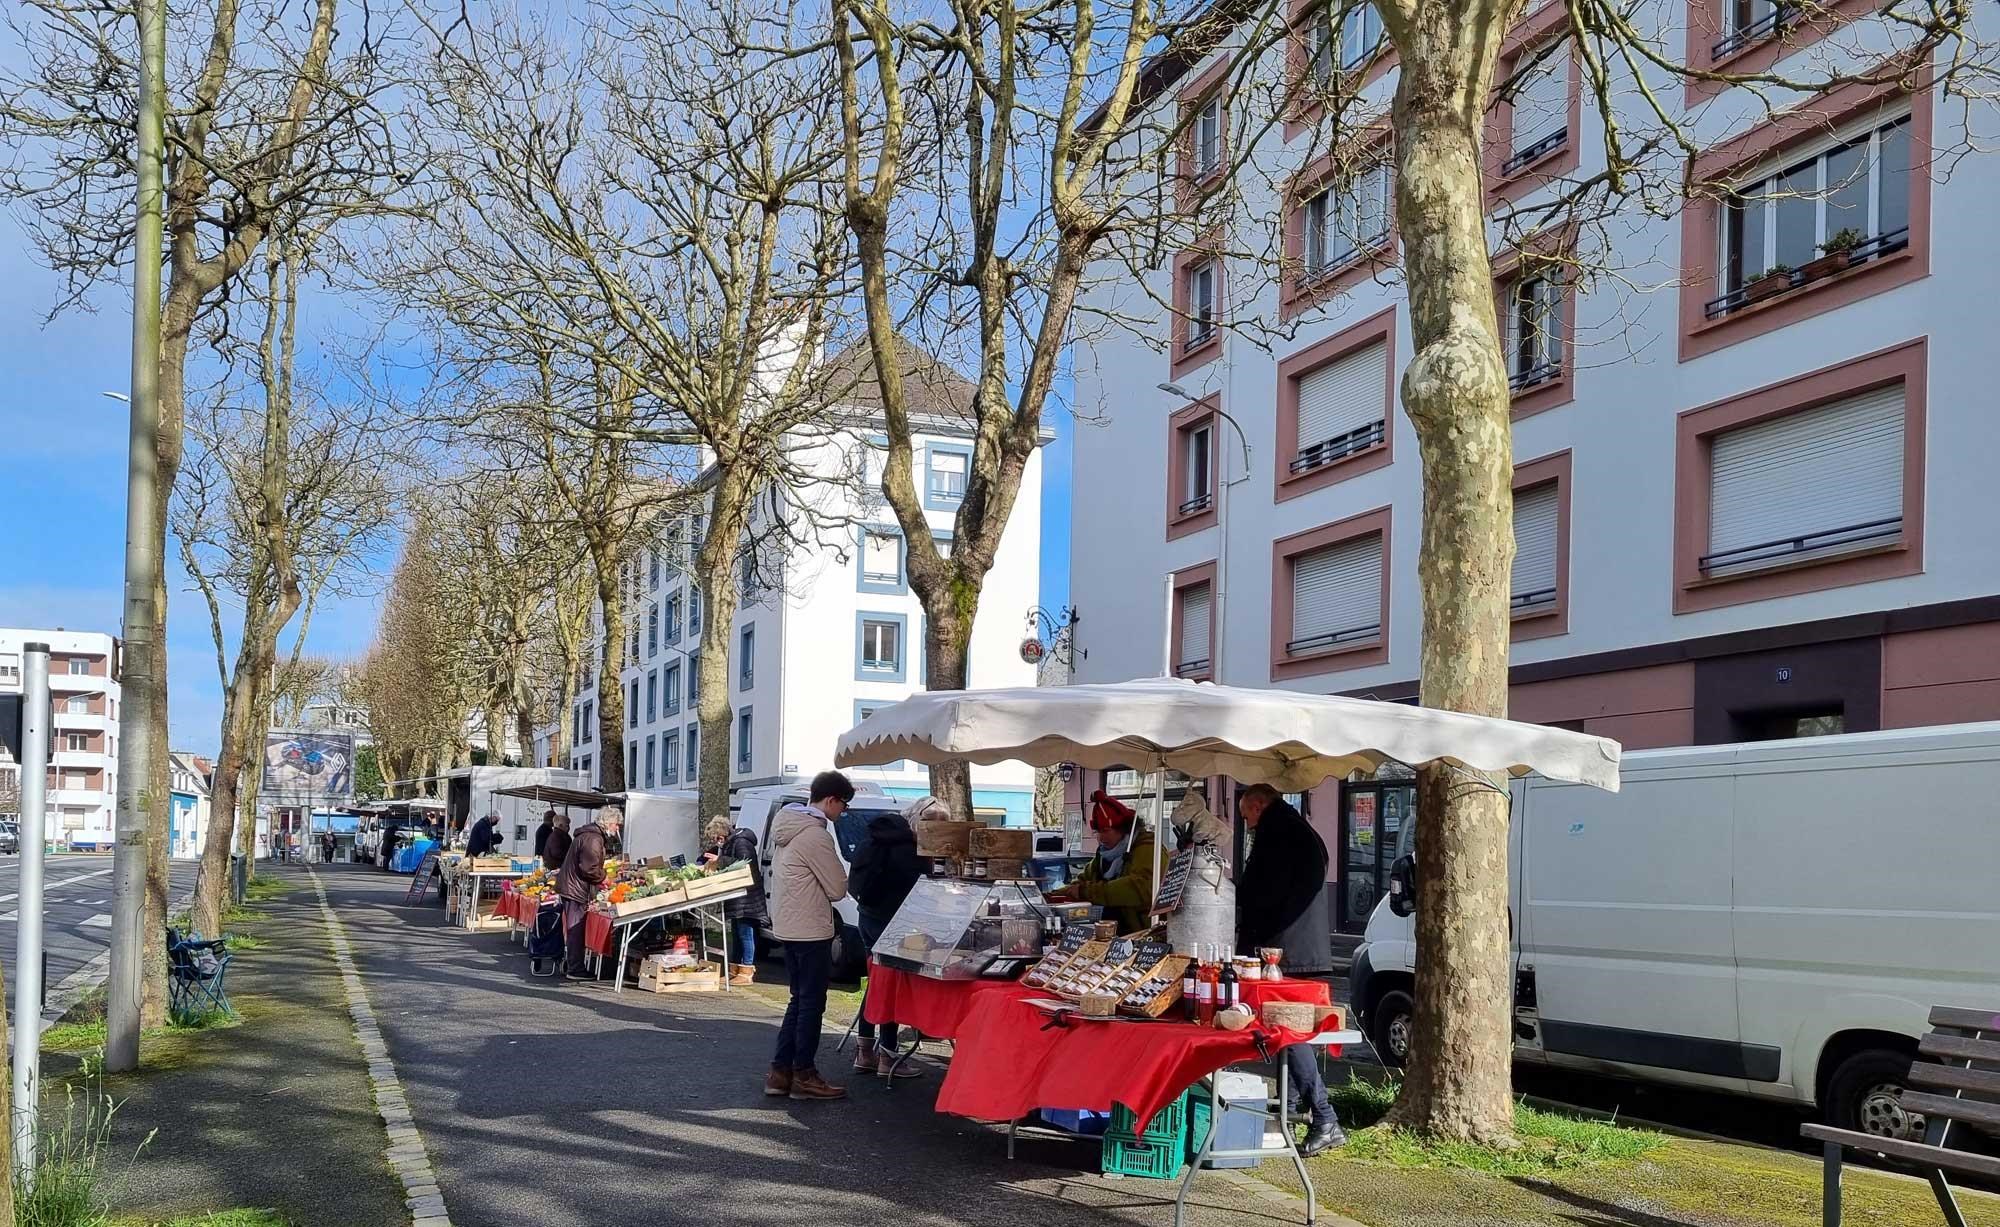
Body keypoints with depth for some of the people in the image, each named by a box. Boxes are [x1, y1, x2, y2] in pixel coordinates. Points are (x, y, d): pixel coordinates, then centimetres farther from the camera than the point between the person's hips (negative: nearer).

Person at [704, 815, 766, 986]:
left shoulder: (741, 842, -15)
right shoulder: (727, 844, 14)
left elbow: (744, 863, -28)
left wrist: (720, 860, -28)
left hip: (747, 895, -10)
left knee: (745, 932, -7)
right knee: (736, 932, 15)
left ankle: (747, 971, -4)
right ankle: (736, 969, 22)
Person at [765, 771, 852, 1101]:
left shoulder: (785, 827, 11)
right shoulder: (816, 835, -19)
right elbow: (838, 888, -15)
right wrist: (837, 877, 7)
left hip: (787, 927, 9)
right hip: (811, 931, -9)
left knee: (799, 1000, 16)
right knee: (812, 1004, 0)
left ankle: (780, 1071, 17)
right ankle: (804, 1076, 6)